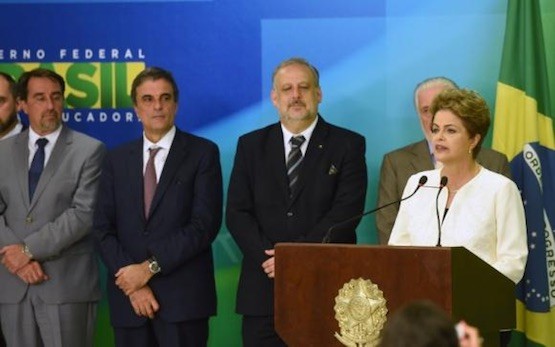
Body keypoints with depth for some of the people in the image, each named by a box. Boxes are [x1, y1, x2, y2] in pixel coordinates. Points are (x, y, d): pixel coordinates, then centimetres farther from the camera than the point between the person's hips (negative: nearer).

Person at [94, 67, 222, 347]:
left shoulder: (203, 153, 2)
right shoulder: (116, 160, 12)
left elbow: (205, 224, -7)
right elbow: (103, 229, 6)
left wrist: (150, 267, -11)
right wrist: (133, 286, -7)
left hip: (183, 299, -3)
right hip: (128, 299, 3)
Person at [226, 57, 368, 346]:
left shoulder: (347, 145, 5)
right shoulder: (251, 146, 13)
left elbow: (346, 212, -6)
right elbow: (237, 213, 6)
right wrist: (268, 257, -10)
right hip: (264, 288, 2)